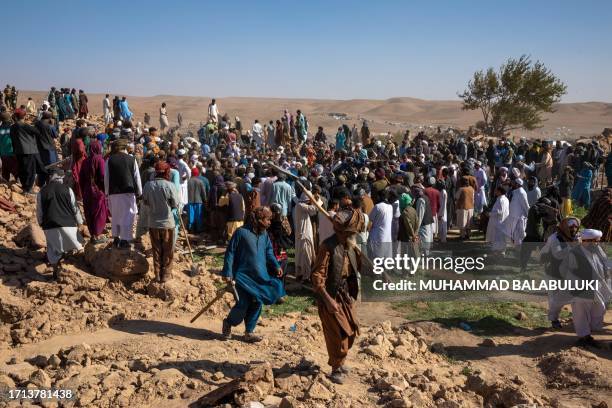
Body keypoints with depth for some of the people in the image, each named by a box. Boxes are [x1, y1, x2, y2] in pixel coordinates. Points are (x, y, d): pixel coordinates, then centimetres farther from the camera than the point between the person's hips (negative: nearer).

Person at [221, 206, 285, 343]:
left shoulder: (264, 234, 7)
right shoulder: (241, 232, -13)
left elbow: (269, 251, 15)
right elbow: (230, 253, -10)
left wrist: (276, 266, -2)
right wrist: (227, 273, -13)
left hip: (260, 277, 7)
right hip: (243, 276, -6)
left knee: (257, 304, 7)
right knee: (243, 304, -8)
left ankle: (249, 332, 24)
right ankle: (228, 323, 22)